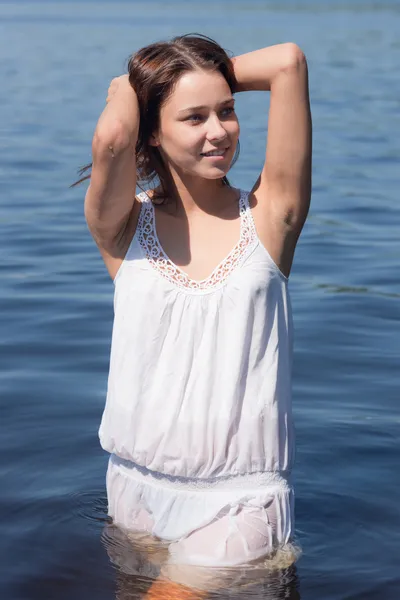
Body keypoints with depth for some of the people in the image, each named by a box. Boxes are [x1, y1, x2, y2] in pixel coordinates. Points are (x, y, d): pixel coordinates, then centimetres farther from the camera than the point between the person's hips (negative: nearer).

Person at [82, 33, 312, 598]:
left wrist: (214, 79, 7)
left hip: (240, 499, -2)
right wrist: (128, 84, 0)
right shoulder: (126, 228, 0)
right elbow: (111, 138, -21)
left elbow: (289, 62, -9)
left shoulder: (268, 217, 0)